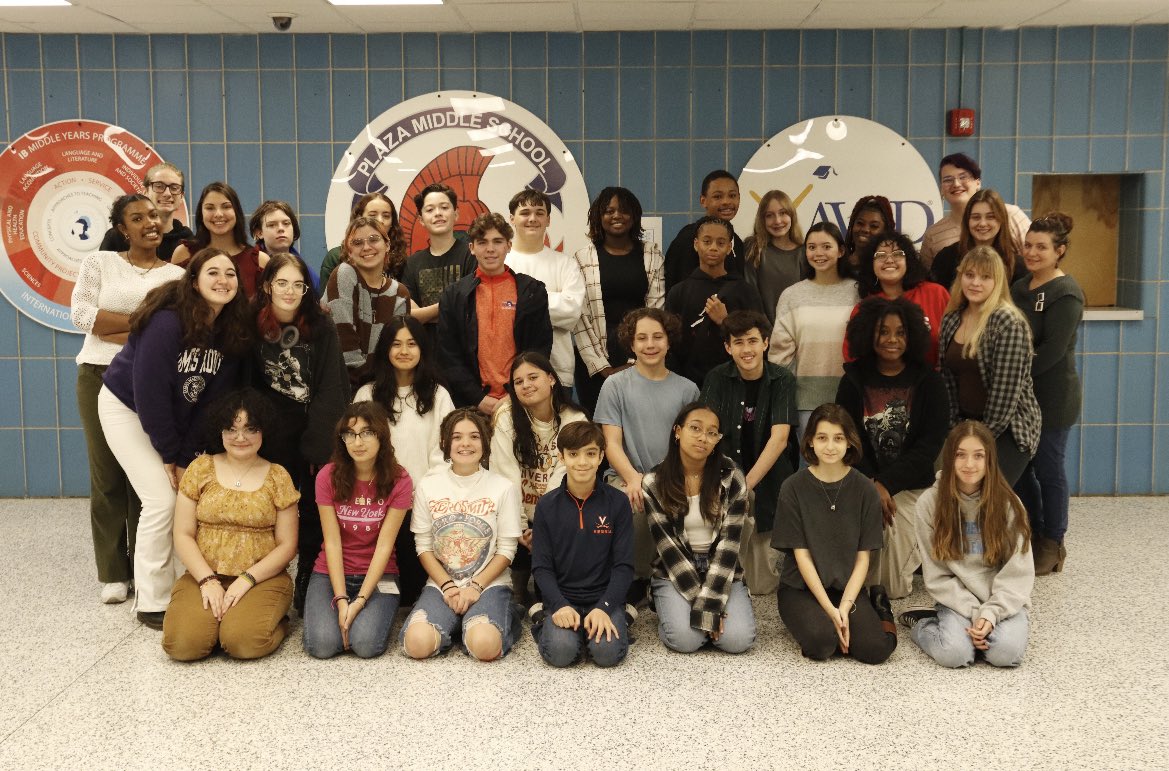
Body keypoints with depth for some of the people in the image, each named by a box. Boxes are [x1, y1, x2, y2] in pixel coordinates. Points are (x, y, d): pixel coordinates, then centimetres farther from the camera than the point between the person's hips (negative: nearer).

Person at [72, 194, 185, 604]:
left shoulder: (177, 275, 7)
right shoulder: (98, 262, 7)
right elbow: (81, 313, -6)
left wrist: (114, 330, -13)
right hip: (100, 378, 0)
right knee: (106, 474, 2)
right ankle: (113, 572, 10)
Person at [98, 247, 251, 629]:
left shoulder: (232, 332, -11)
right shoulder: (167, 322, -29)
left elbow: (214, 397, -8)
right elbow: (149, 392, -26)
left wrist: (188, 456, -12)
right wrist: (169, 454, -18)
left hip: (177, 417, 6)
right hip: (127, 407, -6)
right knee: (163, 500, -14)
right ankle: (152, 602, -1)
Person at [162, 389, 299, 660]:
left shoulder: (278, 477, 4)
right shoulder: (200, 468, 6)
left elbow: (287, 545, 2)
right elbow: (183, 535, 3)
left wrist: (247, 580, -11)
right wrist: (208, 580, -10)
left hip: (262, 577, -1)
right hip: (204, 576, 1)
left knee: (243, 641, -28)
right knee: (182, 643, -25)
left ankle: (274, 623, 4)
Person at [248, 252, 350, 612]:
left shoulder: (321, 327, -5)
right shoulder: (252, 325, -2)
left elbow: (331, 389, -8)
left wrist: (316, 444, -13)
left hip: (315, 435, 0)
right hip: (272, 436, 1)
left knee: (314, 513, 1)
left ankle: (307, 588, 14)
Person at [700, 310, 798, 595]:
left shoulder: (782, 380, -4)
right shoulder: (717, 379, 0)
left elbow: (779, 438, -13)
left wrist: (748, 483, -21)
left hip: (769, 483, 0)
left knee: (764, 585, 0)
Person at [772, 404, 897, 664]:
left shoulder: (865, 490, -3)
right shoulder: (793, 488, -7)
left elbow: (863, 557, -2)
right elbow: (801, 555, -8)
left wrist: (845, 606, -16)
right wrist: (830, 610, -17)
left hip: (848, 586, 2)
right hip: (801, 587, -1)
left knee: (876, 649, -23)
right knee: (820, 643, -31)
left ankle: (879, 609, 10)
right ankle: (815, 620, 5)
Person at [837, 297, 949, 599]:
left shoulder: (929, 382, 1)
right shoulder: (853, 381, 6)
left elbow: (930, 446, -5)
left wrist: (886, 484, -17)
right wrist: (870, 486, -17)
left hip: (913, 486, -1)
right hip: (864, 484, 2)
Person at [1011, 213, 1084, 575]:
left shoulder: (1065, 294, -13)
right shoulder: (1020, 288, 11)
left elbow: (1052, 351, -20)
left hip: (1052, 399, -7)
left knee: (1048, 469, 3)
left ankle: (1052, 545, 18)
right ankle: (1032, 536, 28)